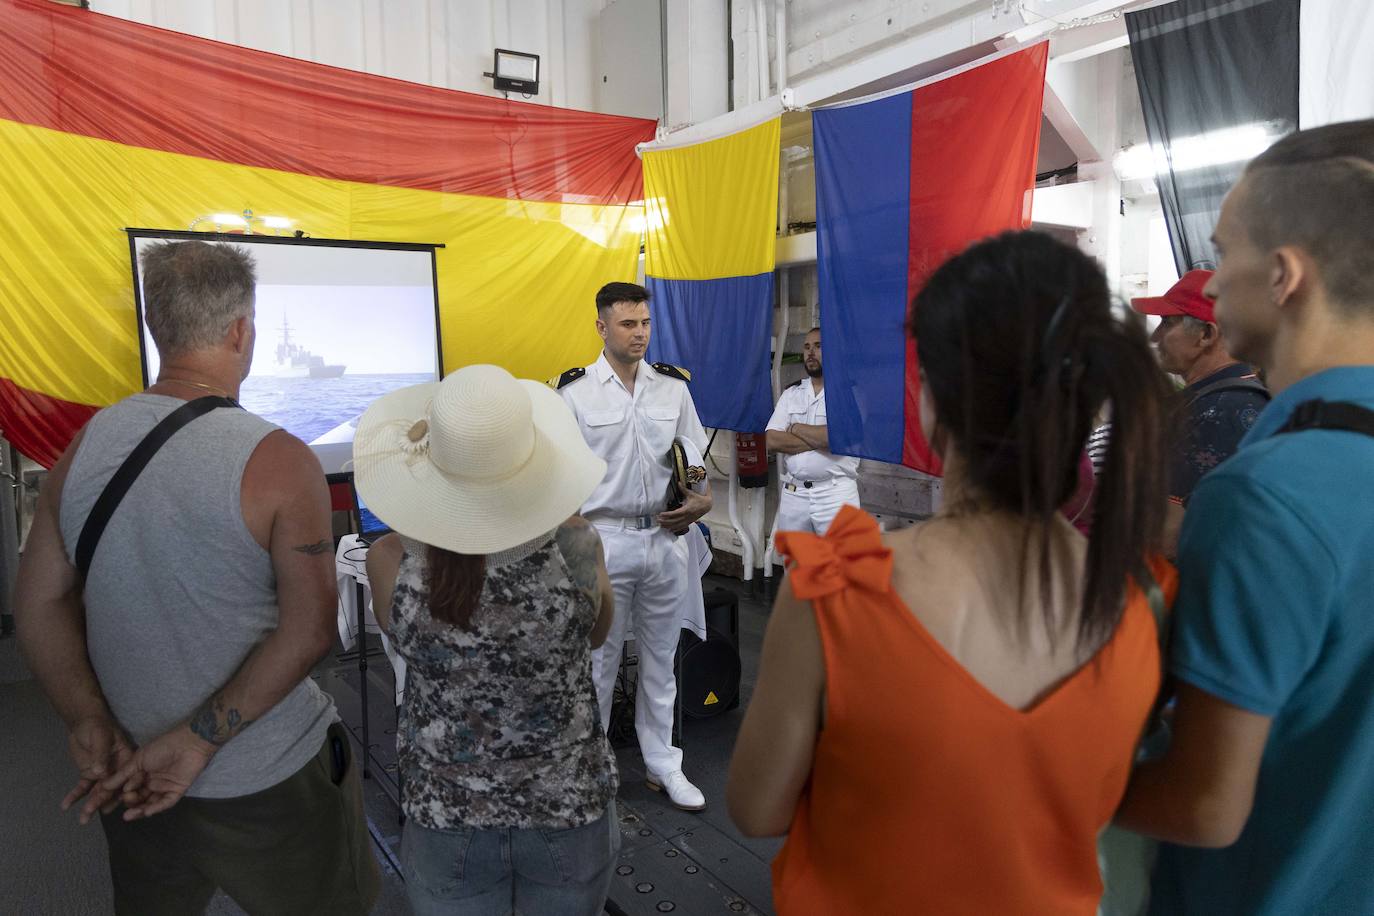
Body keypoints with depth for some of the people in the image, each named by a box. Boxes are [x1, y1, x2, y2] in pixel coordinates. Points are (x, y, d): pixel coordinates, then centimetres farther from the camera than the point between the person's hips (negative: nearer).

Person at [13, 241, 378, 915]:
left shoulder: (84, 445, -4)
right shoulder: (275, 460, -21)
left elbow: (40, 605, 1)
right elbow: (308, 630, -21)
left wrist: (90, 721, -2)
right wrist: (199, 740, -15)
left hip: (131, 776, 5)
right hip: (268, 784, -5)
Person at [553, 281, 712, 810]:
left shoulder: (673, 387, 5)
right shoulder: (575, 392, -4)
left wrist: (701, 499, -7)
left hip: (665, 539, 3)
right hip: (604, 541, -3)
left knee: (660, 658, 15)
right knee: (598, 661, 8)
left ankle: (662, 764, 30)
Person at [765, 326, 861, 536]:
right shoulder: (790, 394, 11)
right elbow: (773, 440, -1)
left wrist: (795, 428, -4)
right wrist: (820, 441, -10)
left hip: (835, 493, -4)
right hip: (793, 493, 4)